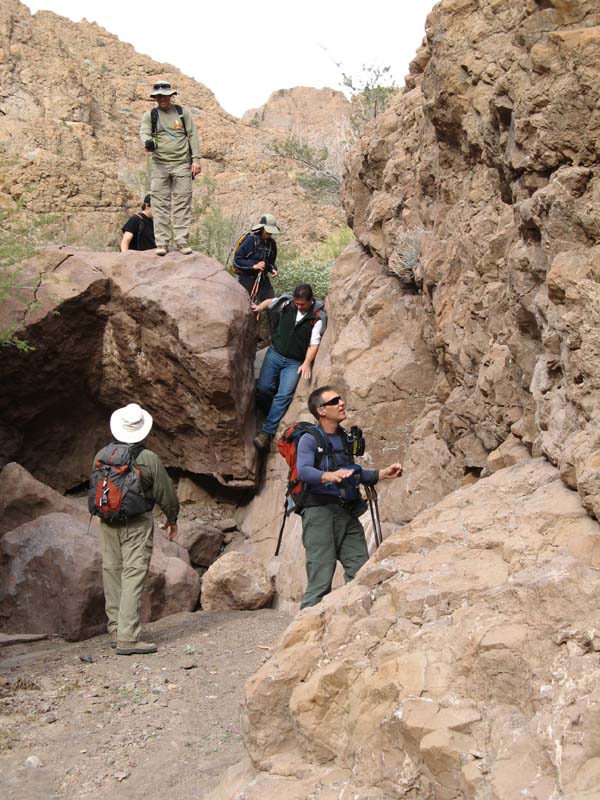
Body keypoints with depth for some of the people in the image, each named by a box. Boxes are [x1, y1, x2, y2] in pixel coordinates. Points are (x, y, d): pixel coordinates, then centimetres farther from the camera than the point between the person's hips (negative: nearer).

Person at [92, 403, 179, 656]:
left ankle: (115, 631, 21)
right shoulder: (149, 459, -11)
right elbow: (166, 494, -4)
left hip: (108, 523, 5)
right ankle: (127, 638, -9)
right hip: (138, 523, -5)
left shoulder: (101, 456, 1)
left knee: (112, 574, 13)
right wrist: (172, 519, 14)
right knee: (133, 577, -5)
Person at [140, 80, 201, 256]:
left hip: (182, 164, 0)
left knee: (182, 204, -4)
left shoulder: (183, 113, 10)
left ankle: (182, 241, -2)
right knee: (160, 204, -3)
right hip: (159, 164, 0)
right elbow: (144, 132, -5)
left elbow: (193, 136, 8)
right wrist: (147, 143, -29)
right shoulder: (150, 115, 10)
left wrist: (196, 159, -2)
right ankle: (162, 243, -2)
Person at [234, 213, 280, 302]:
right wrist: (253, 266, -24)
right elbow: (237, 261, -15)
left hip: (263, 278, 6)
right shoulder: (250, 240, -14)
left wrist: (272, 269, -3)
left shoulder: (271, 243, 5)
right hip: (246, 277, -6)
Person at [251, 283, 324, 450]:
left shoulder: (317, 316, -11)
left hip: (295, 362, -3)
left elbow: (314, 343, -12)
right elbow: (270, 302, 17)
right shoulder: (287, 303, -2)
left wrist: (307, 363, -24)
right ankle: (272, 415, 18)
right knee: (263, 388, -10)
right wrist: (259, 308, -3)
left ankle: (267, 431, -18)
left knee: (284, 395, -18)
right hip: (275, 353, 3)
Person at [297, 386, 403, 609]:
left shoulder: (344, 438, 19)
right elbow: (303, 471, -20)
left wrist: (382, 474, 18)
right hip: (319, 509, -7)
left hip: (347, 512, 7)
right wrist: (330, 476, -37)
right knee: (321, 579, -12)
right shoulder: (309, 439, -4)